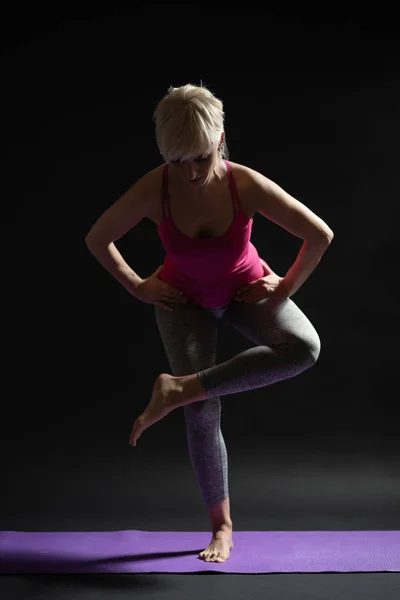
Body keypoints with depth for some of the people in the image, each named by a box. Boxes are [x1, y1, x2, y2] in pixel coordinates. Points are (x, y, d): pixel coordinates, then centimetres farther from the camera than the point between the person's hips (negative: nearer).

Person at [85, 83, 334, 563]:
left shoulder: (247, 185, -30)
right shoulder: (152, 191, -28)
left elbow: (320, 235, -20)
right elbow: (97, 239, -10)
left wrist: (285, 288, -14)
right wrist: (137, 286, -5)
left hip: (245, 289, 1)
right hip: (185, 298, 0)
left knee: (304, 348, -29)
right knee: (203, 413, -7)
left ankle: (179, 389, -23)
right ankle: (222, 526, 14)